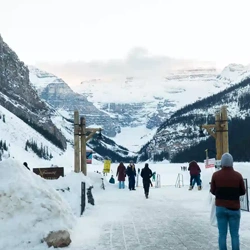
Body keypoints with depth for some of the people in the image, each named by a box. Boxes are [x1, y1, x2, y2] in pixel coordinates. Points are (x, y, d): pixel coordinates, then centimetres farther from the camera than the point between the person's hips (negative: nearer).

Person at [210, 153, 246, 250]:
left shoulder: (216, 175, -6)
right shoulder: (238, 175, -9)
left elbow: (213, 191, 1)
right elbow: (243, 192, 0)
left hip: (220, 207, 1)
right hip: (234, 208, -1)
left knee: (222, 234, 7)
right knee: (235, 234, 7)